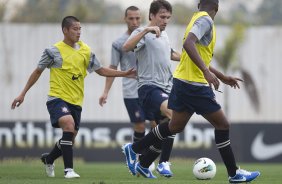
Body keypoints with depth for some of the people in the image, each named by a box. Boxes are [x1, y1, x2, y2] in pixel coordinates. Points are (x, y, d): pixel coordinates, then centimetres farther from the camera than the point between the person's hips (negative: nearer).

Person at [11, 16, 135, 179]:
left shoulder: (86, 51, 6)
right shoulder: (54, 51, -6)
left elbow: (101, 70, 14)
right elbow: (38, 71, 4)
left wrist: (124, 74, 4)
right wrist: (23, 94, 4)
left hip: (76, 101, 6)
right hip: (57, 98, -6)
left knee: (70, 139, 11)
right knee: (69, 125, -30)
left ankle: (49, 159, 41)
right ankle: (69, 169, -25)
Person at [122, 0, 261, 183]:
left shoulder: (199, 19, 17)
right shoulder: (205, 20, -13)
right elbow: (188, 43, -30)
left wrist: (223, 77, 29)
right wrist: (207, 72, -34)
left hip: (183, 82, 9)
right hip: (194, 85, -9)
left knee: (175, 126, 17)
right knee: (222, 124, -1)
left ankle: (133, 149, 21)